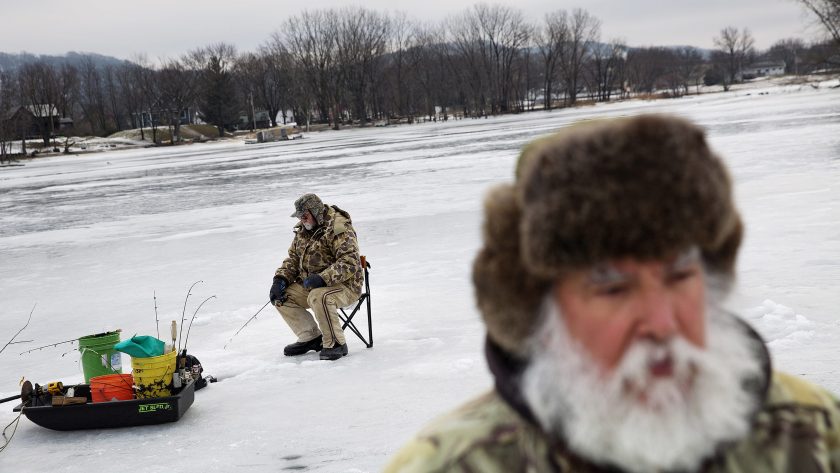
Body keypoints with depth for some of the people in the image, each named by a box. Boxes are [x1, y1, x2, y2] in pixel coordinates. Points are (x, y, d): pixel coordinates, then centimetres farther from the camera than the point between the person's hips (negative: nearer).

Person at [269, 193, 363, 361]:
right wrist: (281, 278, -2)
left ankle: (336, 343, -21)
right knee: (281, 296, -4)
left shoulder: (339, 229, -18)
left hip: (344, 286, -9)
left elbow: (350, 263, -27)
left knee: (318, 297, -37)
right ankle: (311, 337, 2)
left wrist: (322, 278, -36)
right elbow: (293, 258, 17)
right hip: (310, 286, 9)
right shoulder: (303, 230, 9)